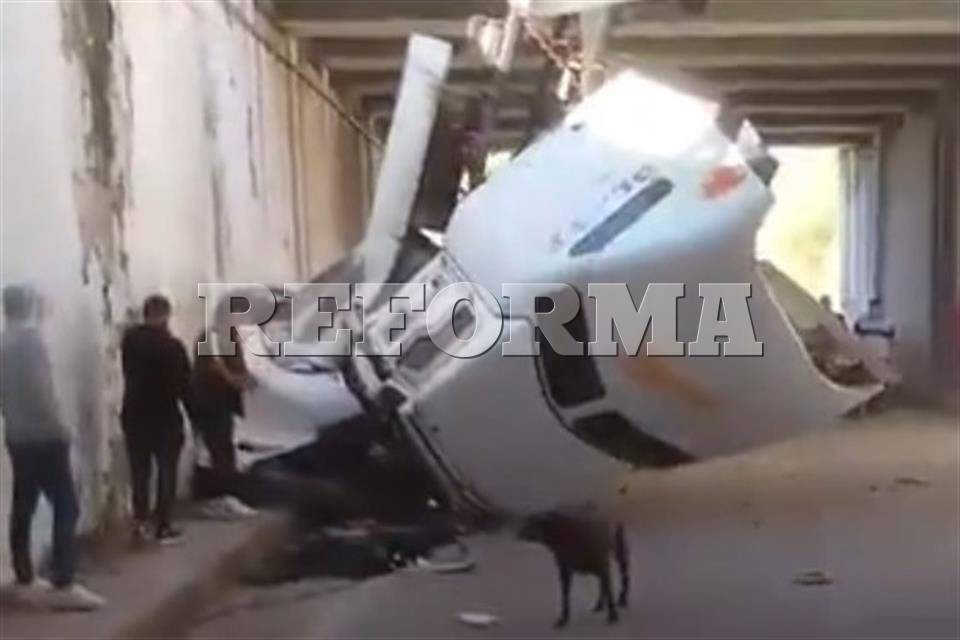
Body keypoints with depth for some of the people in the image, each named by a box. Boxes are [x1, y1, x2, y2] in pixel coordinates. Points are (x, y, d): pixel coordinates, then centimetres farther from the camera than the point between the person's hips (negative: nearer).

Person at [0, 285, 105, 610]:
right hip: (42, 436, -9)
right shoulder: (29, 337, -13)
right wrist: (58, 427, -12)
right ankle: (63, 586, -12)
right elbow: (39, 388, -20)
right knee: (66, 507, -8)